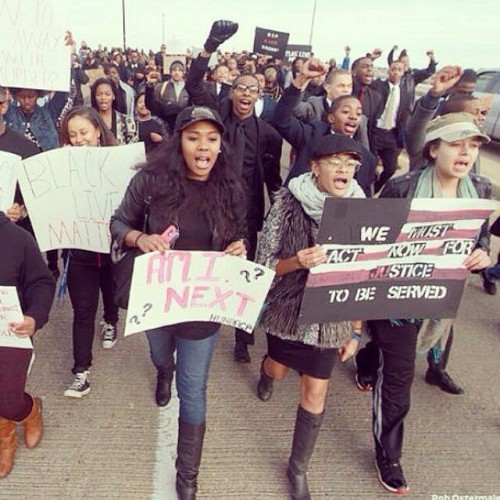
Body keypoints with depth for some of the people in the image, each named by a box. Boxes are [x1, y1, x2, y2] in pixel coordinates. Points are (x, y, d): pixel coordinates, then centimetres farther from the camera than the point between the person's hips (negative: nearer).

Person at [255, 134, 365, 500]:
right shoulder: (289, 203, -15)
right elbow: (265, 264, -12)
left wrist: (356, 331, 2)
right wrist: (298, 261, -34)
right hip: (288, 309, 0)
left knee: (316, 394, 8)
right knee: (278, 369, 25)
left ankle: (299, 469, 32)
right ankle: (266, 372, 65)